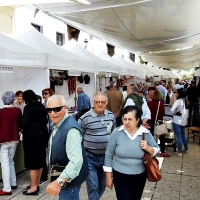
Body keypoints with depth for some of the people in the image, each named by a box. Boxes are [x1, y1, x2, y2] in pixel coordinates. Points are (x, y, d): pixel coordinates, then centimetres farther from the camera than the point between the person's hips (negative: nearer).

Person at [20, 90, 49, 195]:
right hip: (42, 133, 7)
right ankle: (36, 184, 25)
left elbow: (24, 123, -19)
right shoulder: (41, 106, 9)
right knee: (40, 160, 14)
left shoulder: (28, 107, -12)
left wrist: (20, 126, 1)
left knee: (32, 161, 1)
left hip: (32, 136, -7)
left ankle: (33, 188, 7)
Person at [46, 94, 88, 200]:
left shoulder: (71, 129, -27)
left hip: (69, 179, -10)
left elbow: (76, 161, -35)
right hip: (63, 176, 10)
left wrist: (59, 181, -40)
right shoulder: (58, 125, 5)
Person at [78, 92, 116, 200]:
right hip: (90, 158, -4)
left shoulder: (111, 116, 1)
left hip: (106, 156, 5)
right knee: (93, 187, -1)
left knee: (102, 185, 18)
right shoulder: (85, 118, -13)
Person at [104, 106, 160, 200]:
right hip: (120, 177, -3)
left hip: (140, 177, 3)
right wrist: (109, 177, -3)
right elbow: (109, 155, -5)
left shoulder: (146, 133, -9)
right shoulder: (116, 133, -14)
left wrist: (148, 148, -18)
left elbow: (157, 150, 4)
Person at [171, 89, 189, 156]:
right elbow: (187, 111, 14)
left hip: (177, 121, -8)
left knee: (178, 136, -2)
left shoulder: (178, 101, -17)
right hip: (184, 121, 8)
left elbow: (172, 110, -27)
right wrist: (186, 117, 17)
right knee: (183, 135, 20)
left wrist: (175, 113, -10)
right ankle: (186, 149, 31)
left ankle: (179, 152, 3)